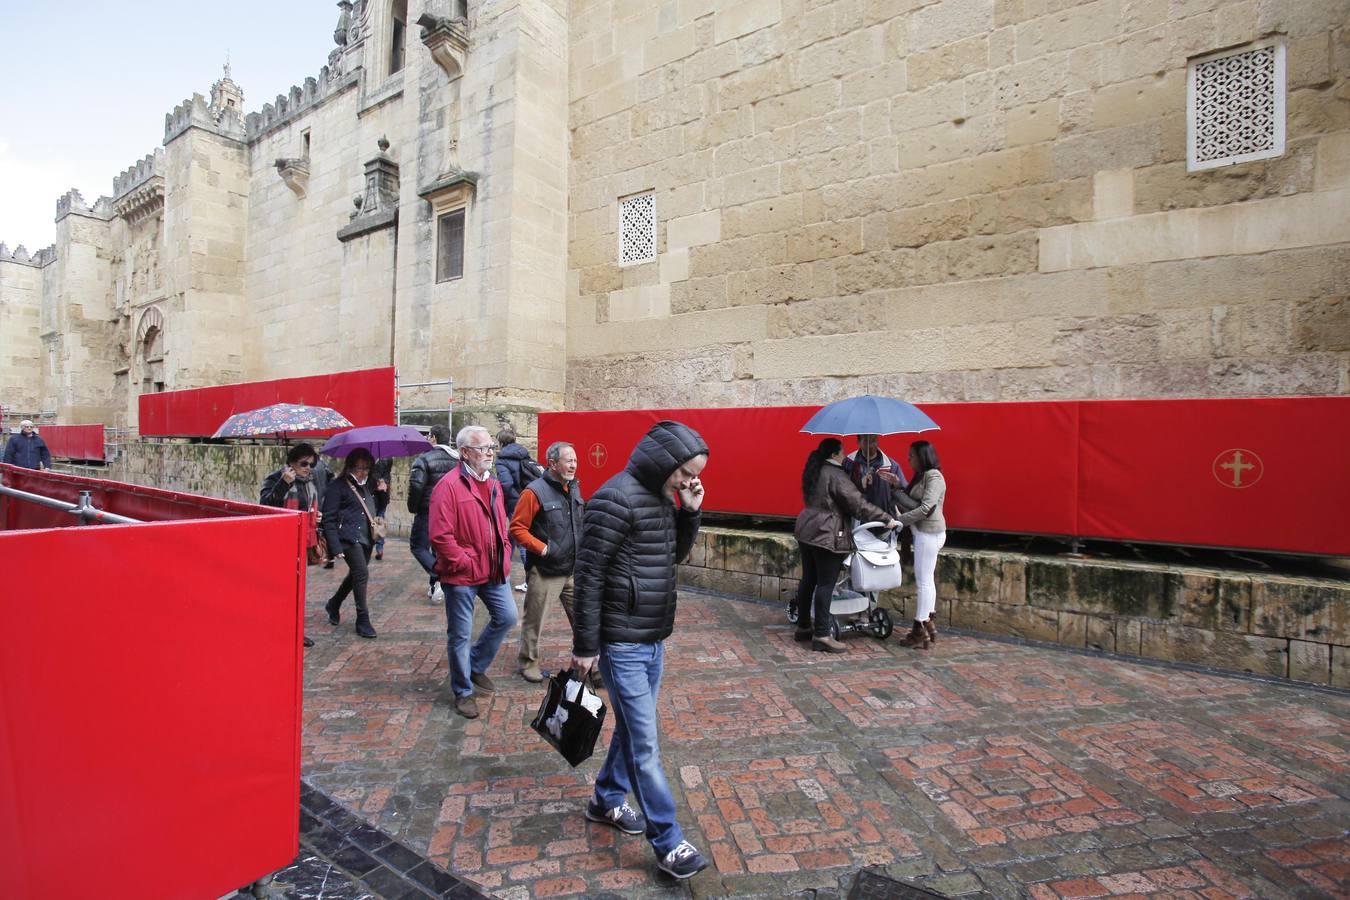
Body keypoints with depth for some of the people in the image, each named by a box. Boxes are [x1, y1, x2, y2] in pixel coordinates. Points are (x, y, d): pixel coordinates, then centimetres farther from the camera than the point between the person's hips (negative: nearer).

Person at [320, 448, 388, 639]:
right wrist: (335, 547, -17)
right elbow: (329, 520, -10)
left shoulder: (367, 485, 13)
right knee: (362, 573, -13)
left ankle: (333, 605, 41)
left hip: (366, 538, 7)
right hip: (349, 537, -7)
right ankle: (363, 620, -3)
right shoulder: (338, 487, -7)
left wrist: (383, 492, 4)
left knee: (356, 574, 17)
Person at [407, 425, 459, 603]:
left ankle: (438, 577, -14)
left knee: (418, 546, 6)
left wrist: (412, 507, -7)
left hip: (428, 511, -6)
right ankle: (435, 588, 21)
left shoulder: (424, 459, -13)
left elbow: (416, 486, -21)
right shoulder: (458, 459, 6)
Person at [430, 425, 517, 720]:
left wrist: (505, 555, 6)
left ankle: (476, 666, 35)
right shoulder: (449, 486, -17)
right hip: (462, 575, -7)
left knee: (506, 617, 12)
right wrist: (465, 563, -18)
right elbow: (440, 536, -22)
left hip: (494, 571, 7)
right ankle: (463, 692, 26)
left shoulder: (493, 484, 9)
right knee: (460, 635, 7)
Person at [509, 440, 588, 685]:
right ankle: (529, 663, 29)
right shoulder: (535, 491, -15)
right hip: (544, 572, -6)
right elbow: (517, 528, -15)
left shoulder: (574, 489, 8)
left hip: (573, 570, 6)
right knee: (534, 620, 10)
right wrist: (542, 548, -20)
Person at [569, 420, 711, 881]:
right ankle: (668, 843, 15)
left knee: (632, 728, 21)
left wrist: (690, 512, -1)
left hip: (654, 638, 9)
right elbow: (588, 577, -19)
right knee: (644, 743, 2)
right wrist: (585, 645, -15)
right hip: (622, 643, -8)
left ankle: (606, 800, 41)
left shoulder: (663, 497, 5)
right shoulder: (616, 500, -21)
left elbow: (674, 556, 15)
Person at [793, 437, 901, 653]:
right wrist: (887, 519, -11)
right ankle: (821, 636, -2)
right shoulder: (835, 475, -15)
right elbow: (858, 504, -17)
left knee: (808, 580, 14)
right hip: (827, 537, -9)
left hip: (807, 532, 9)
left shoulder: (814, 472, 13)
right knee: (826, 585, -5)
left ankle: (803, 627, 23)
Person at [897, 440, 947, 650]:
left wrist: (899, 519, -17)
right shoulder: (922, 476, 17)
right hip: (924, 532, 10)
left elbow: (925, 508, -21)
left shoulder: (933, 476, -13)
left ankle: (920, 631, 0)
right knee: (927, 580, 13)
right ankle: (928, 625, 20)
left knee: (923, 580, -6)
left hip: (929, 532, -10)